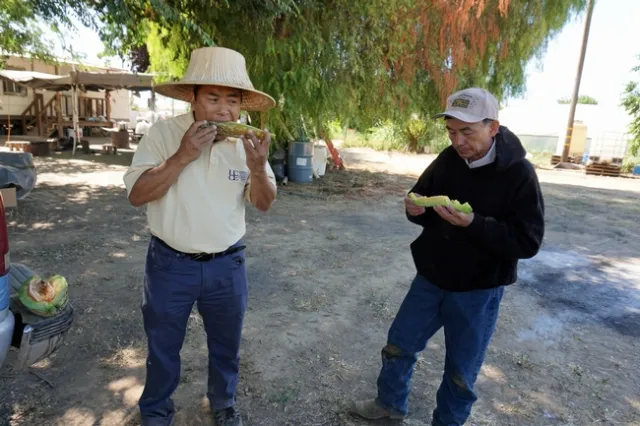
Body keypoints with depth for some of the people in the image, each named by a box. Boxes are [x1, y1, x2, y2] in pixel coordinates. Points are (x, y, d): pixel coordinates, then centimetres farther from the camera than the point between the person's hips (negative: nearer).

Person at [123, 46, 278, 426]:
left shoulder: (248, 141, -6)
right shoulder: (163, 133, -13)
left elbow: (265, 204, -4)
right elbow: (137, 195, -16)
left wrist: (258, 168, -24)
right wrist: (182, 157, -27)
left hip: (227, 265, 2)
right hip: (170, 264, -1)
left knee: (226, 344, 20)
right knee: (163, 346, 18)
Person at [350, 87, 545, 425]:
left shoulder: (519, 173, -17)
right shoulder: (448, 160, -4)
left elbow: (527, 242, -19)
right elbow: (422, 200, 9)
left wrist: (473, 223, -32)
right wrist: (416, 209, -15)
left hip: (478, 292, -4)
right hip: (430, 279, 5)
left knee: (460, 374, 13)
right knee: (398, 346, 17)